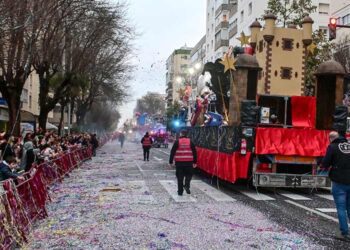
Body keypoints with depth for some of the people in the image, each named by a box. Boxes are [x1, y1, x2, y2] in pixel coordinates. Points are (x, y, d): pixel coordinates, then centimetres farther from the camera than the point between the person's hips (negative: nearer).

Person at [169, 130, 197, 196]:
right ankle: (187, 185, -7)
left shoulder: (177, 142, -1)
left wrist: (170, 161, 4)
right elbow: (194, 152, 5)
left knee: (180, 177, 7)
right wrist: (195, 162, 11)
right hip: (189, 162, 1)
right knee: (189, 174, 16)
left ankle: (180, 191, 10)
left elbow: (172, 152, -2)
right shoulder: (190, 142, 3)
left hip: (179, 162, 0)